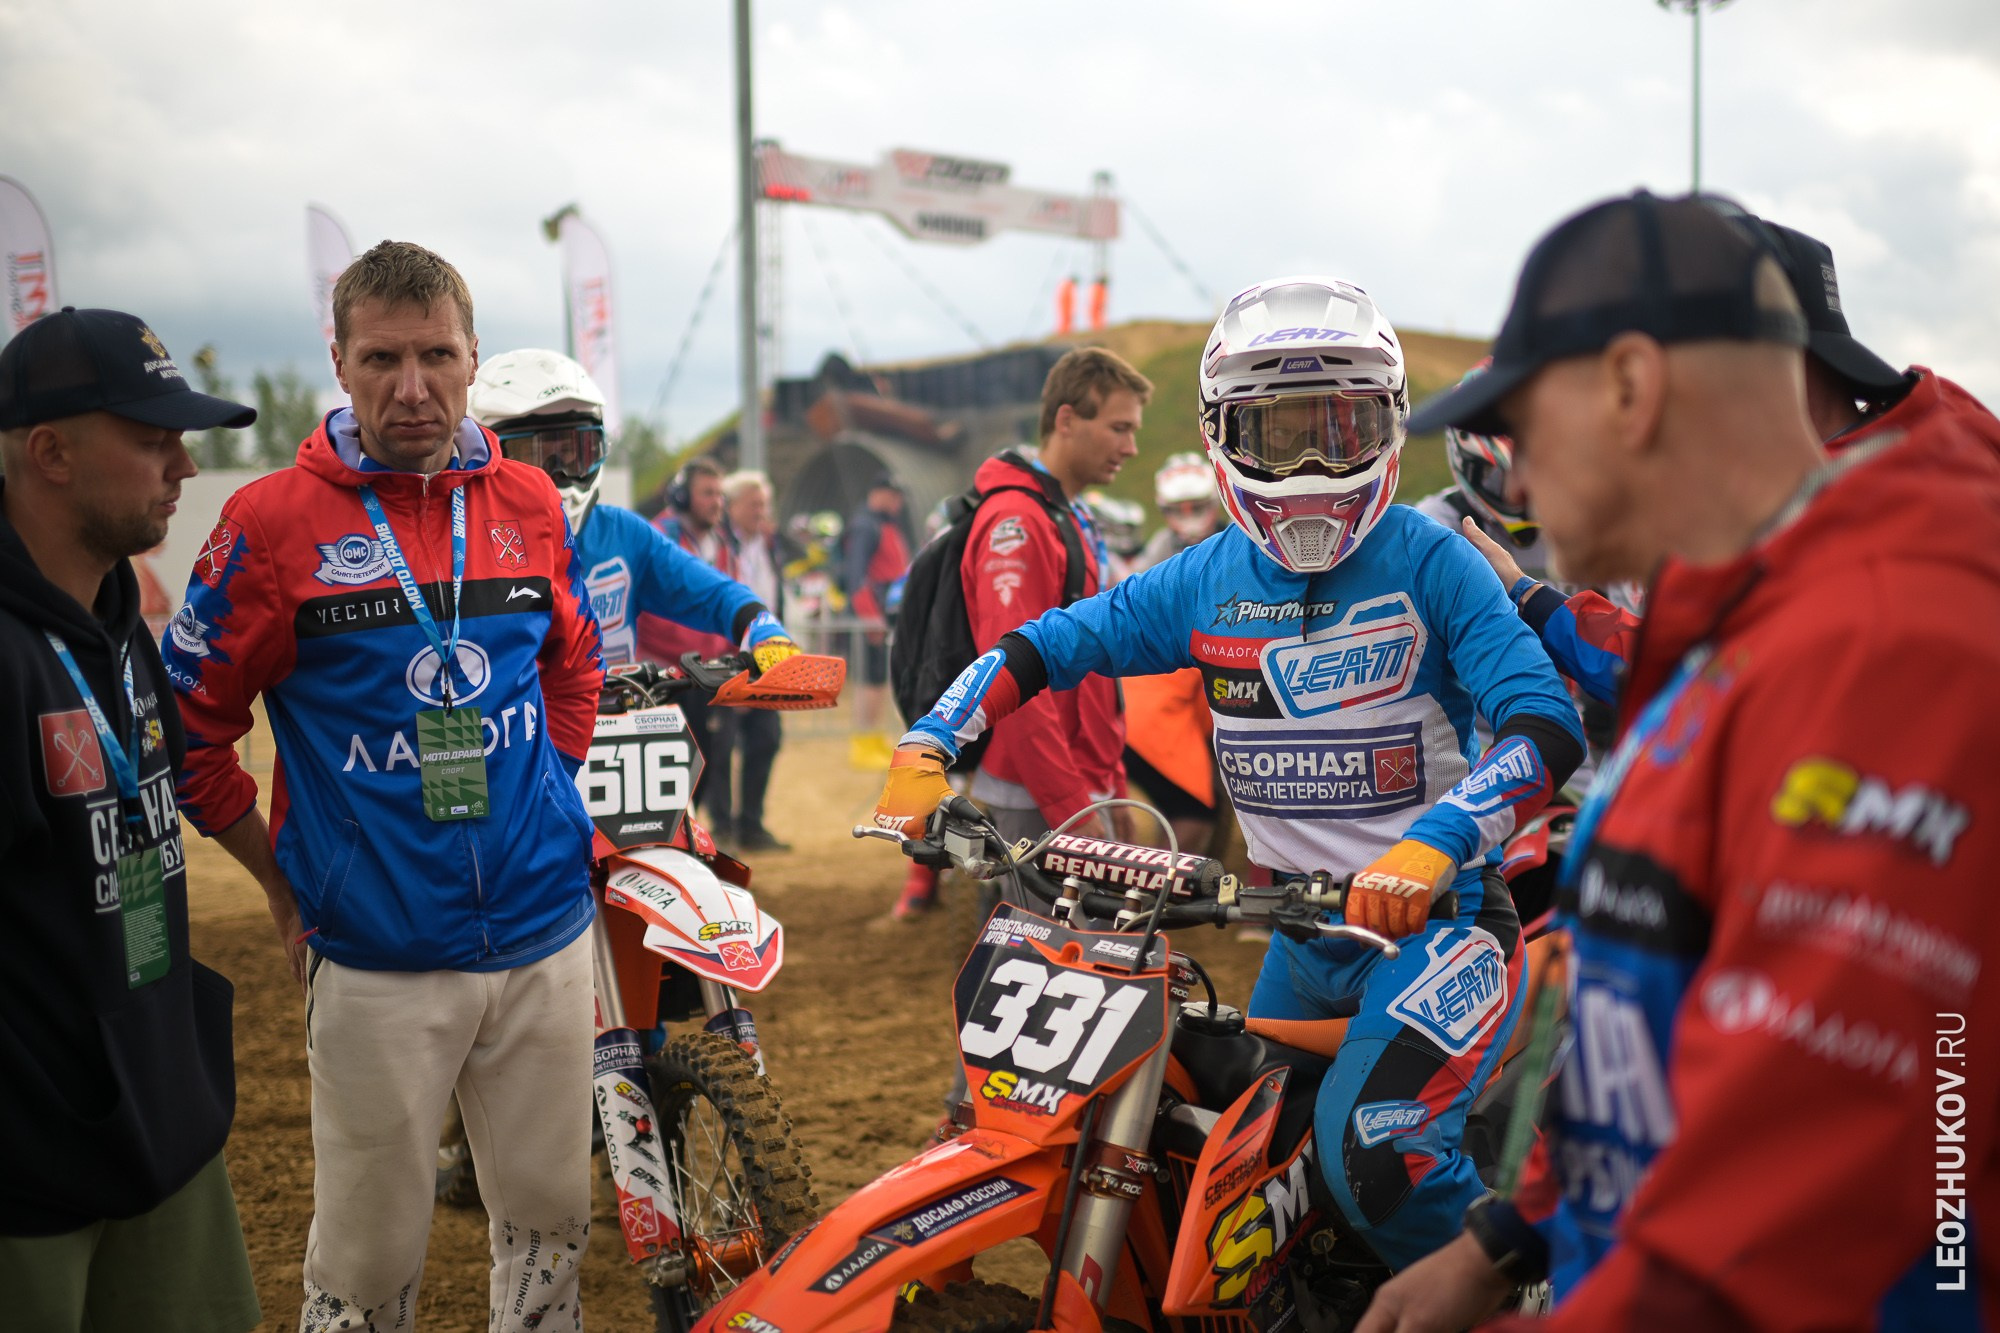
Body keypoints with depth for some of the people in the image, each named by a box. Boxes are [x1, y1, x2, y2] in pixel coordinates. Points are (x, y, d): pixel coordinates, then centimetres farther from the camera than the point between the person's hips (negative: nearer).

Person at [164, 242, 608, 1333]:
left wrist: (540, 792, 10)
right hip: (377, 964, -4)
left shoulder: (530, 504, 4)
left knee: (550, 1220, 16)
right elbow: (188, 727, -4)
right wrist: (287, 884, -3)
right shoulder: (275, 521, -9)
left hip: (546, 939, 4)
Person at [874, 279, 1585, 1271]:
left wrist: (1431, 847, -36)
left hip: (1437, 911, -6)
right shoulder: (1206, 580, 4)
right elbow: (1046, 645, 8)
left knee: (1376, 1157, -26)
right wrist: (925, 750, -7)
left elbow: (1547, 724, -21)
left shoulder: (1429, 563, -11)